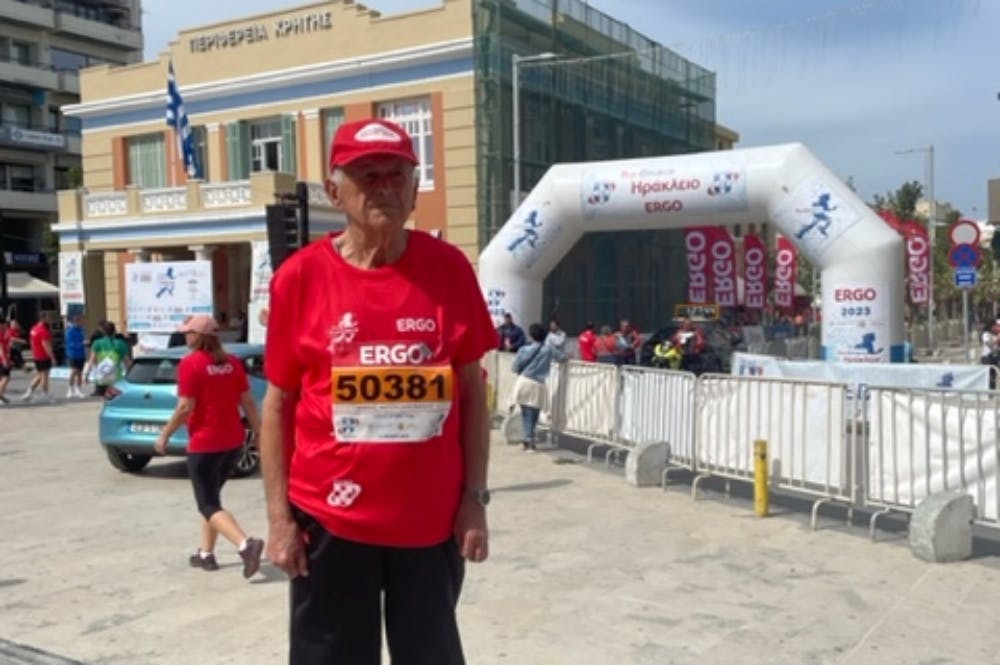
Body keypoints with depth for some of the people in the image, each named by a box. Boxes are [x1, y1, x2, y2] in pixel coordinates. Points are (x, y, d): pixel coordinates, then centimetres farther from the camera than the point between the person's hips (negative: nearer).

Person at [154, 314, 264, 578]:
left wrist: (164, 435, -4)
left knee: (209, 505, -1)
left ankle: (246, 545, -22)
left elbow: (185, 408, -16)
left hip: (204, 444, -7)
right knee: (210, 497, 23)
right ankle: (206, 554, 27)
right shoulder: (232, 362, 4)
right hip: (233, 442, 7)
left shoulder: (190, 363, -13)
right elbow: (248, 402, 4)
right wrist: (258, 433, 11)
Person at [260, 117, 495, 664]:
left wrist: (474, 498, -1)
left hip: (432, 519, 1)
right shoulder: (300, 276, -5)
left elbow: (471, 390, 3)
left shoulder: (449, 269, -2)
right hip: (330, 520, -1)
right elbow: (278, 403, 0)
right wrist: (279, 516, -4)